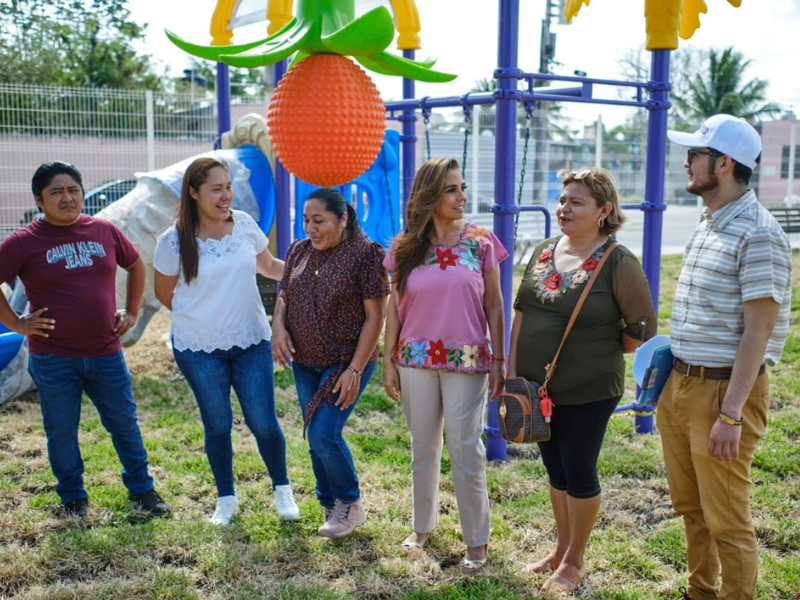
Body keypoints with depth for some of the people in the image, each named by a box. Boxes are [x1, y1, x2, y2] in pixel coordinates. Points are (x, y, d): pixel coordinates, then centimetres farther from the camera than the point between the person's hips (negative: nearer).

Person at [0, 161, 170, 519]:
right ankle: (73, 499, 28)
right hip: (53, 360, -2)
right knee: (62, 432, 10)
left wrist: (132, 311, 12)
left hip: (106, 354, 3)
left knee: (124, 423, 12)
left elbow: (135, 265, 19)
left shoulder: (104, 231, 4)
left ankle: (141, 490, 28)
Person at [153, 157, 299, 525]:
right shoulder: (174, 241, -10)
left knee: (264, 422, 4)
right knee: (218, 425, 11)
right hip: (199, 348, -2)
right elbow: (163, 293, 4)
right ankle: (226, 499, 30)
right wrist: (200, 318, 5)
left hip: (252, 342, 2)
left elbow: (268, 266, 13)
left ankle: (282, 489, 27)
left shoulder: (244, 224, -2)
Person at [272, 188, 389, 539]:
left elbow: (375, 316, -13)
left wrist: (355, 370, -17)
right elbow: (284, 296, 15)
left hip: (346, 363, -6)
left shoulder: (365, 254, -13)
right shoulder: (299, 251, 6)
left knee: (325, 435, -11)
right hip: (304, 364, 6)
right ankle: (331, 508, 31)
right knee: (316, 440, 12)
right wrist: (278, 327, -7)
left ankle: (350, 506, 14)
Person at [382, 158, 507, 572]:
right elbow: (395, 308, 6)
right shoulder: (404, 249, 1)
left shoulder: (481, 242, -2)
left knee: (465, 447, -1)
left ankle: (478, 539, 14)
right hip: (416, 360, 2)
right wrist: (388, 362, 4)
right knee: (423, 446, 14)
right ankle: (423, 526, 32)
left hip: (467, 360, -2)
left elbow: (494, 306, 1)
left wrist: (498, 360, -1)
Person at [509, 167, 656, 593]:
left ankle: (574, 562, 25)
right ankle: (561, 548, 36)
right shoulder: (543, 252, 5)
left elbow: (643, 329, -9)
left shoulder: (619, 263, -14)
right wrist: (512, 369, 5)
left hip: (588, 392, -6)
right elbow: (521, 314, 9)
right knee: (555, 470, 18)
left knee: (578, 473, 7)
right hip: (538, 386, 6)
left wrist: (597, 351, 1)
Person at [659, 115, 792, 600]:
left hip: (723, 390, -9)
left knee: (727, 521, 3)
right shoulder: (708, 225, 11)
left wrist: (731, 414, -22)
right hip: (679, 383, 9)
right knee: (690, 506, 20)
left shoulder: (758, 235, -16)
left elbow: (757, 332, -19)